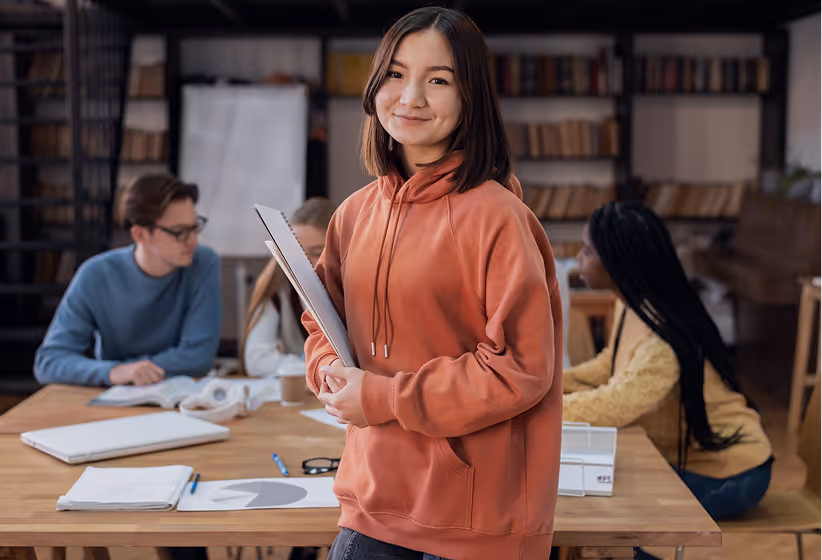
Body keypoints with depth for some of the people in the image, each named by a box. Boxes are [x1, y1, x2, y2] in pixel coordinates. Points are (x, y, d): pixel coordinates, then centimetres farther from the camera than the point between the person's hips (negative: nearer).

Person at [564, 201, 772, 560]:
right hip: (683, 453, 8)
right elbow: (609, 367, 9)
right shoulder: (632, 306, -2)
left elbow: (614, 406, -37)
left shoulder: (664, 334, -30)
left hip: (725, 476, -8)